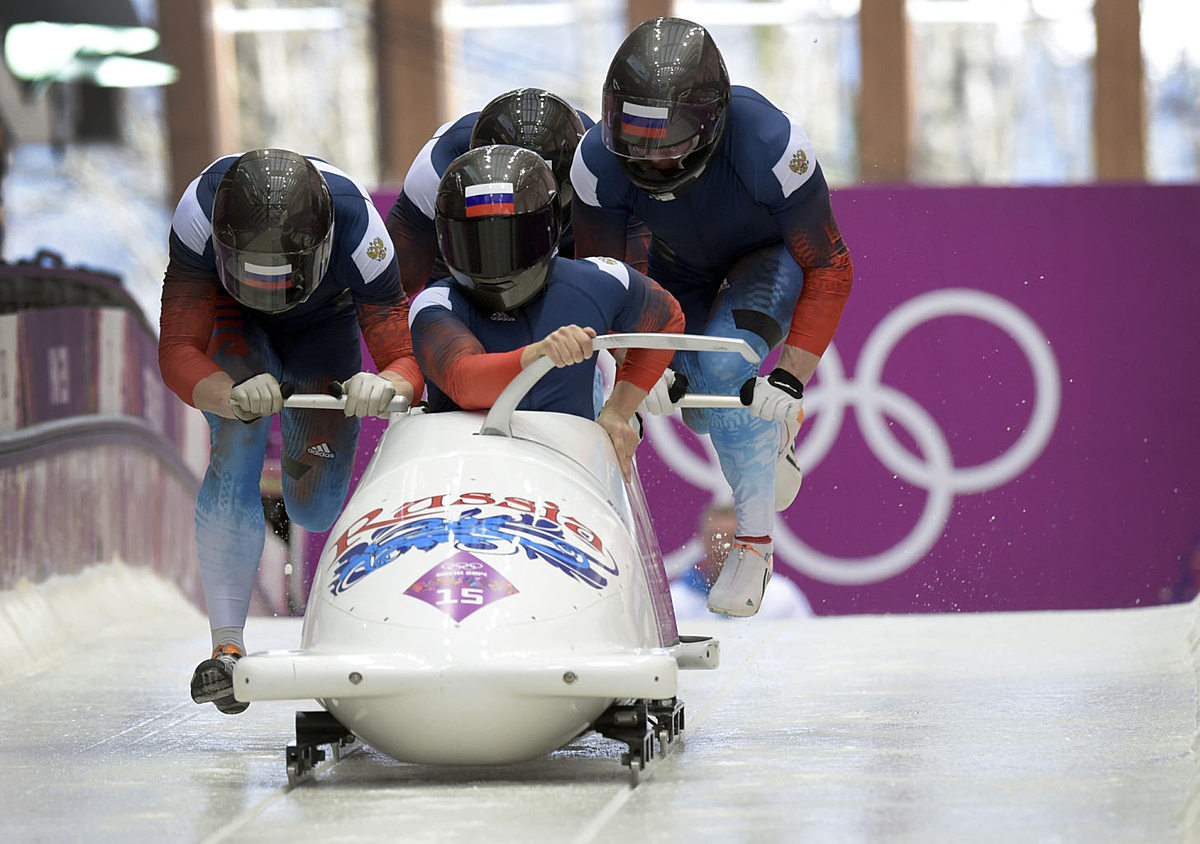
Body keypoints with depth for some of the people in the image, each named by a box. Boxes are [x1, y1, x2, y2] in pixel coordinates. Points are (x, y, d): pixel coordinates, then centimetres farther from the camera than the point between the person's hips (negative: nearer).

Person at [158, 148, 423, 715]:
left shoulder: (356, 226, -38)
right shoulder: (202, 210, -40)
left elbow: (407, 360, -34)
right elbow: (177, 352, -37)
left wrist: (386, 386, -59)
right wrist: (232, 396, -59)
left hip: (324, 323, 1)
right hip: (227, 321, -1)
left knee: (314, 510, -2)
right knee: (239, 444, -30)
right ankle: (227, 646, -30)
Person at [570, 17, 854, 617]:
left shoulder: (770, 146, -40)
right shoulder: (598, 162, -32)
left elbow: (829, 269, -29)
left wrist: (790, 377, -36)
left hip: (773, 256, -4)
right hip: (682, 268, 4)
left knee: (724, 368, -28)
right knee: (702, 408, 0)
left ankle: (754, 543, -16)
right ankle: (774, 431, 35)